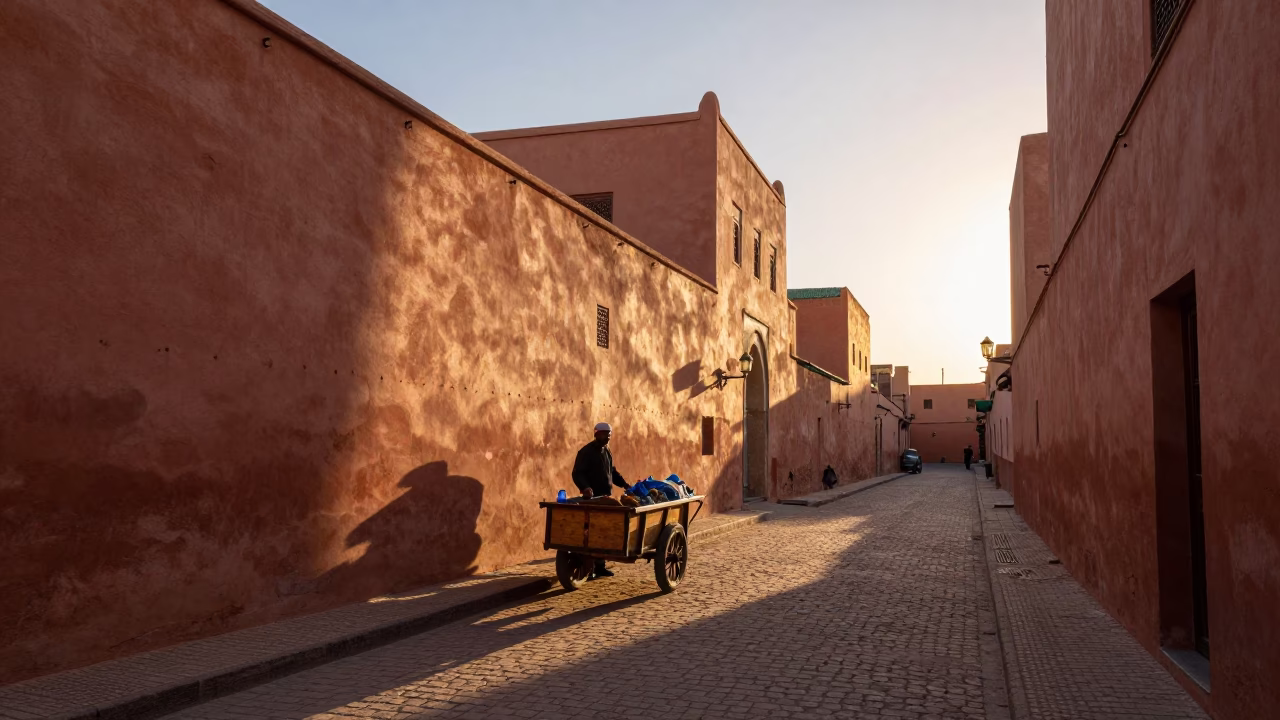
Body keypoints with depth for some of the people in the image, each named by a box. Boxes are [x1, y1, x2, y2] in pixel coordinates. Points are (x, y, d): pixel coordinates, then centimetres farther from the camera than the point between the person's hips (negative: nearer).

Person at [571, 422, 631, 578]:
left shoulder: (607, 451, 15)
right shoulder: (586, 452, -9)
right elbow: (577, 473, -17)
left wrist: (625, 485, 14)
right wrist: (585, 487, -34)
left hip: (606, 497, 7)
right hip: (592, 498, -7)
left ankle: (599, 565, 14)